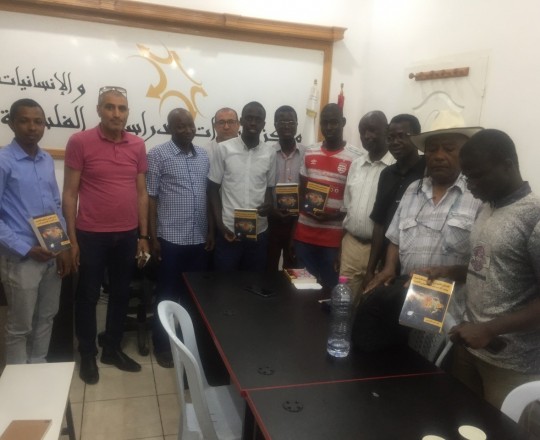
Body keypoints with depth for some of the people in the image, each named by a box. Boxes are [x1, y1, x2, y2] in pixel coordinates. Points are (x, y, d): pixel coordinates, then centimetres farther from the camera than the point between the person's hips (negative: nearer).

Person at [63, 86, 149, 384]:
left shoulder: (137, 145, 3)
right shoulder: (79, 142, -8)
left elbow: (141, 192, 7)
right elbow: (70, 193, -6)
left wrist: (143, 235, 6)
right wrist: (72, 238, -8)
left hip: (127, 235, 4)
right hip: (91, 235, -3)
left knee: (121, 294, 15)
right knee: (88, 296, 10)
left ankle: (112, 349, 33)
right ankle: (88, 355, 29)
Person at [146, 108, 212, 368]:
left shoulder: (203, 156, 10)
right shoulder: (158, 155, -5)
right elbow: (150, 197, -6)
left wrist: (210, 230, 10)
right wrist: (153, 237, -9)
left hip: (198, 238, 5)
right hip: (171, 238, -4)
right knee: (167, 295, 7)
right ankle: (163, 346, 23)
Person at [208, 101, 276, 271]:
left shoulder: (270, 154, 3)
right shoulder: (224, 149, -3)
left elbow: (269, 189, 12)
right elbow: (213, 189, 1)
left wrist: (268, 204, -12)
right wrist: (220, 224, -8)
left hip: (259, 231, 2)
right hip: (228, 230, -2)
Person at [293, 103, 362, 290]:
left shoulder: (355, 158, -6)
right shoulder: (309, 153, 9)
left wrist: (336, 215, -17)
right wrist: (304, 208, -4)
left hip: (334, 235, -4)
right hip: (304, 232, 4)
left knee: (329, 285, 3)